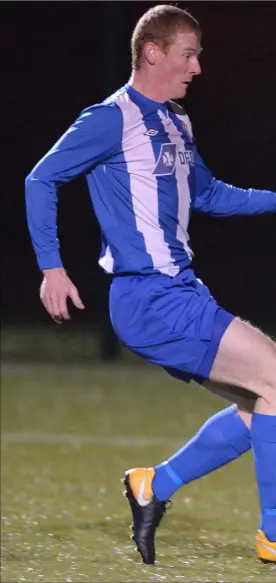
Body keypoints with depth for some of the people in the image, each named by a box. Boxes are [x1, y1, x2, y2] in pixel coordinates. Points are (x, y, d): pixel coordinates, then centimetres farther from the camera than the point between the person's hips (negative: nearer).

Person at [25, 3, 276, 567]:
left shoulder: (175, 123, 16)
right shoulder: (113, 119, -10)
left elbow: (207, 194, 30)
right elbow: (42, 179, -7)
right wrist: (52, 268, -11)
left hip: (180, 293, 9)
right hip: (150, 301, -9)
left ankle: (155, 484, 15)